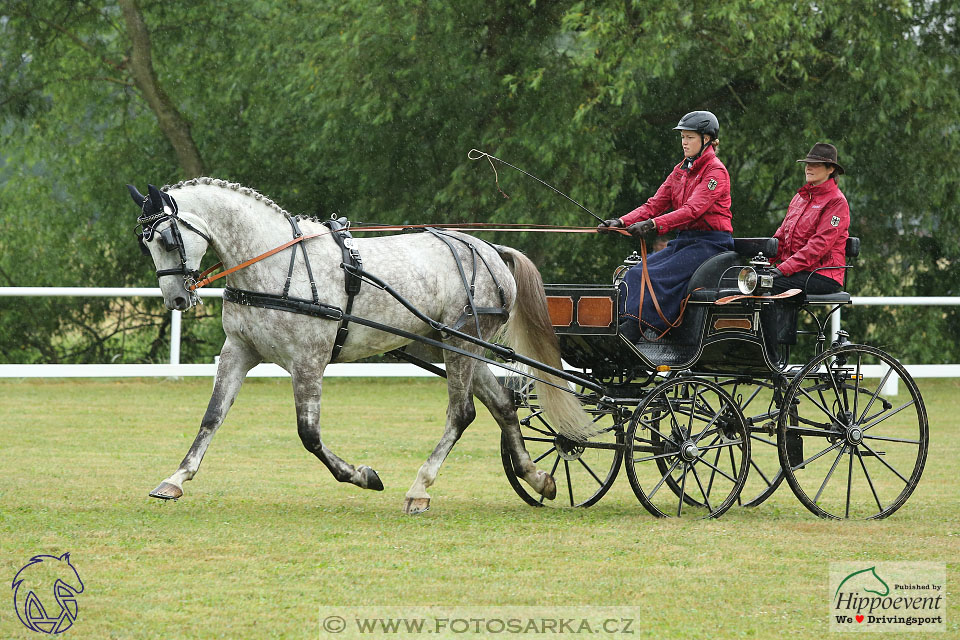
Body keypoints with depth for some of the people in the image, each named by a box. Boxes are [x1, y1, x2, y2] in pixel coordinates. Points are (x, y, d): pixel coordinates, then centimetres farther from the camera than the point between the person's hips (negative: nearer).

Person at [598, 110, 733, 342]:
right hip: (684, 240, 8)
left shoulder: (716, 171, -9)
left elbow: (693, 209, -22)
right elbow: (656, 204, 10)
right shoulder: (681, 170, 16)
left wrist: (654, 224, -34)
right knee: (635, 275, -12)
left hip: (710, 242, -8)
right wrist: (622, 222, -6)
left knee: (658, 277, -28)